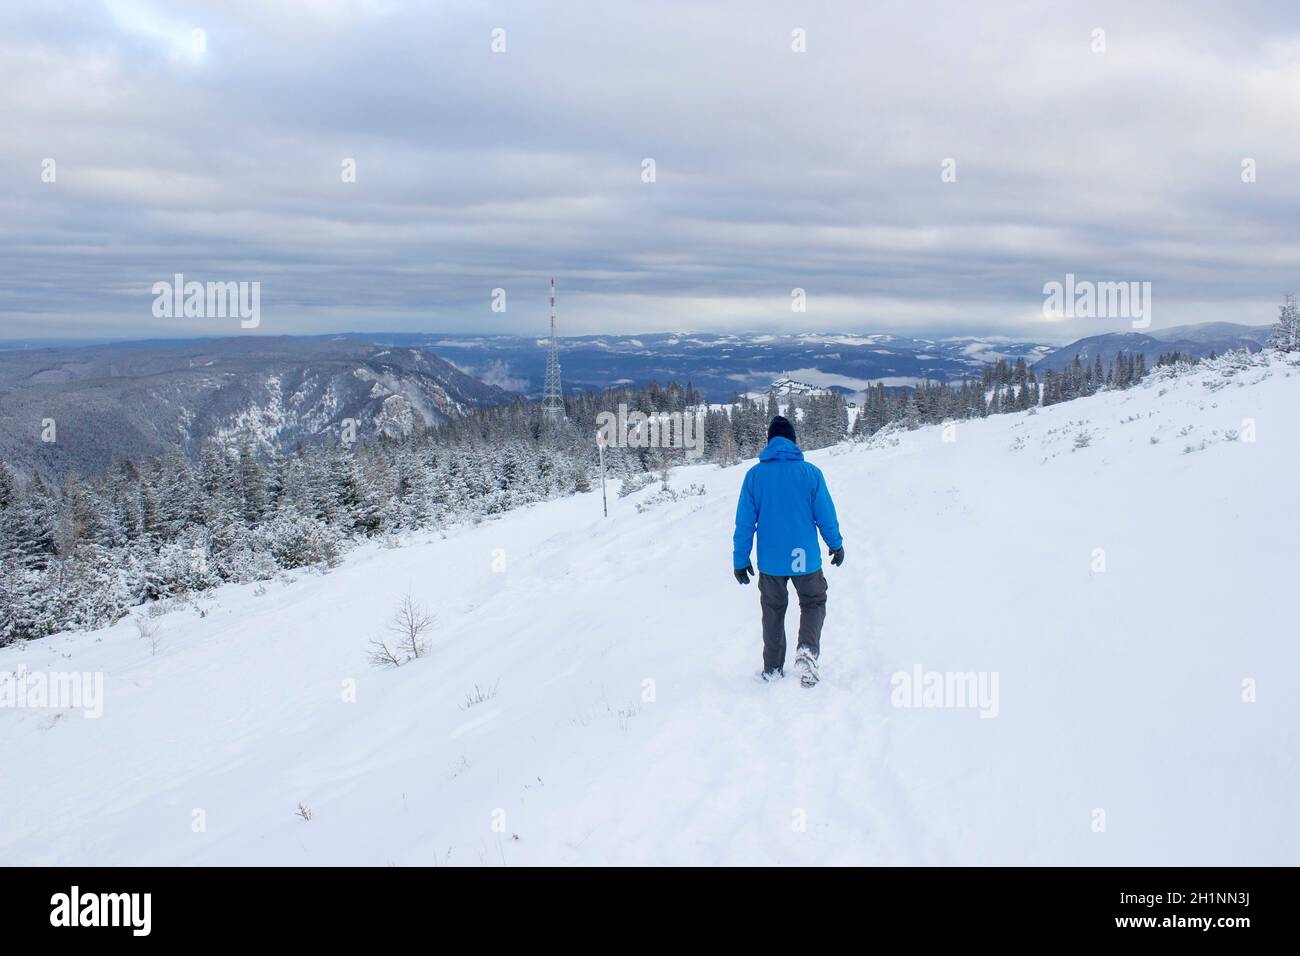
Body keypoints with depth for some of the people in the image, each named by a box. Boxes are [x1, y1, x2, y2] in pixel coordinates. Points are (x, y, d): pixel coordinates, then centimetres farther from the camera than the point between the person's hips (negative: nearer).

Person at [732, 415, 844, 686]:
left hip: (770, 561, 1)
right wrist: (836, 545, 15)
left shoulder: (754, 475, -4)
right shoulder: (810, 472, -7)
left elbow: (745, 522, -3)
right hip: (805, 558, -1)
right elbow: (825, 514, -1)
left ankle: (772, 669, 20)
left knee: (773, 611, 17)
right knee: (813, 603, 17)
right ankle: (807, 649, -8)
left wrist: (740, 559, 5)